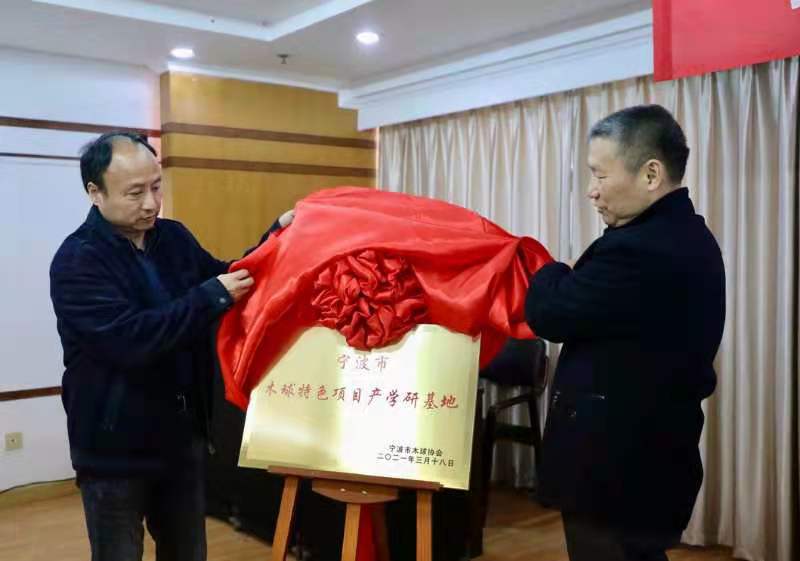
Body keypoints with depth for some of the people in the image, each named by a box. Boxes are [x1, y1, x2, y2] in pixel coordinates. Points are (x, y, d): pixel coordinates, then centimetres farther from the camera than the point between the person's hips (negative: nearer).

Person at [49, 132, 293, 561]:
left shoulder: (174, 237, 3)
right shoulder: (76, 261, -17)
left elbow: (225, 277, 16)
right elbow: (130, 338, -29)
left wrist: (277, 237, 1)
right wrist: (213, 295, -28)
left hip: (182, 435, 6)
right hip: (116, 446, -6)